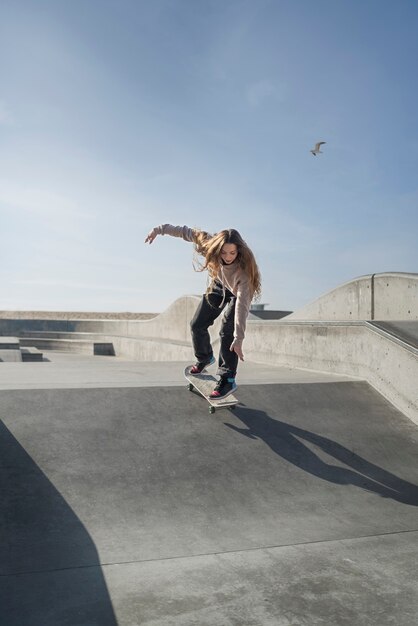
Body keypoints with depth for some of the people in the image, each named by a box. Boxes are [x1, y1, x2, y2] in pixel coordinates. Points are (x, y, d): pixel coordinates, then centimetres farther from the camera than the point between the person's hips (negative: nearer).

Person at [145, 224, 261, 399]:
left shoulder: (244, 269, -42)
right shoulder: (210, 243, -33)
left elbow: (242, 304, -45)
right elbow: (186, 232, -19)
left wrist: (238, 338, -47)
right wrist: (159, 229, -20)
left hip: (237, 293, -5)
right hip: (217, 285, 5)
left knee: (227, 332, -22)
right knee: (197, 324, 6)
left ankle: (228, 380, -16)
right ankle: (204, 358, 32)